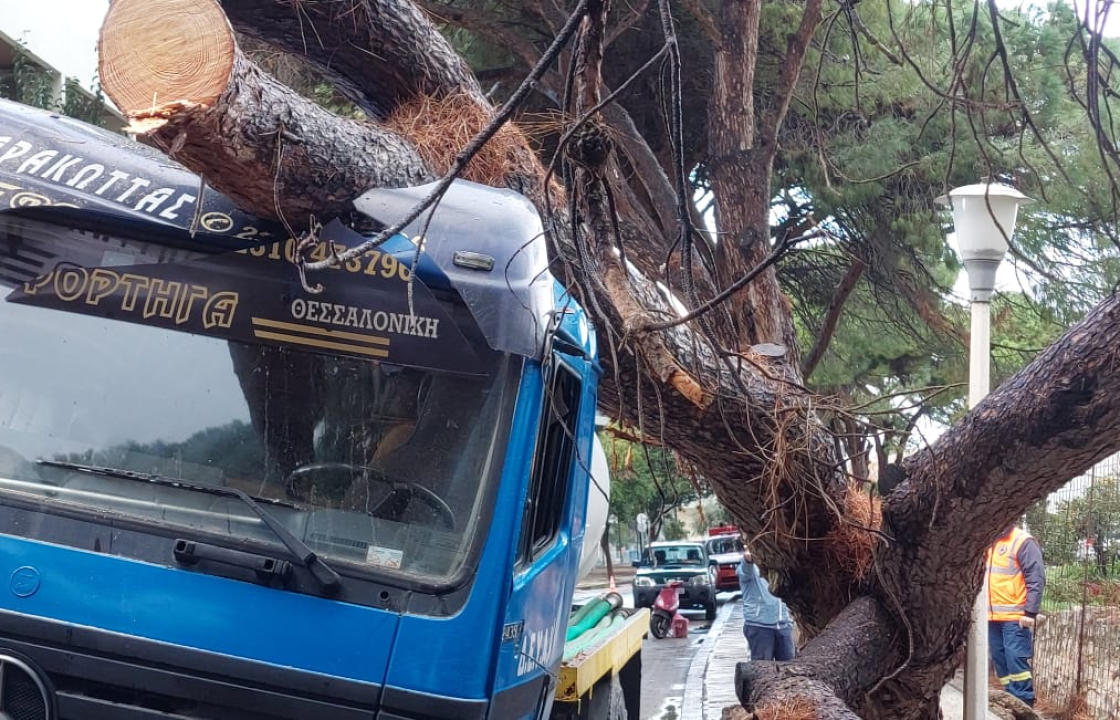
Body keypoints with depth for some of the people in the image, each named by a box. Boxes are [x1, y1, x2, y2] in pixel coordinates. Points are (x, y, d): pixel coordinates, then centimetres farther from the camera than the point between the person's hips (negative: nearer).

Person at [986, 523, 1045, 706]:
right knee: (1000, 659, 10)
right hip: (992, 616, 7)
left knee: (1016, 659, -8)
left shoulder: (1023, 542, -8)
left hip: (1014, 616, -7)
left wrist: (1030, 612, -17)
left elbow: (1036, 579, -12)